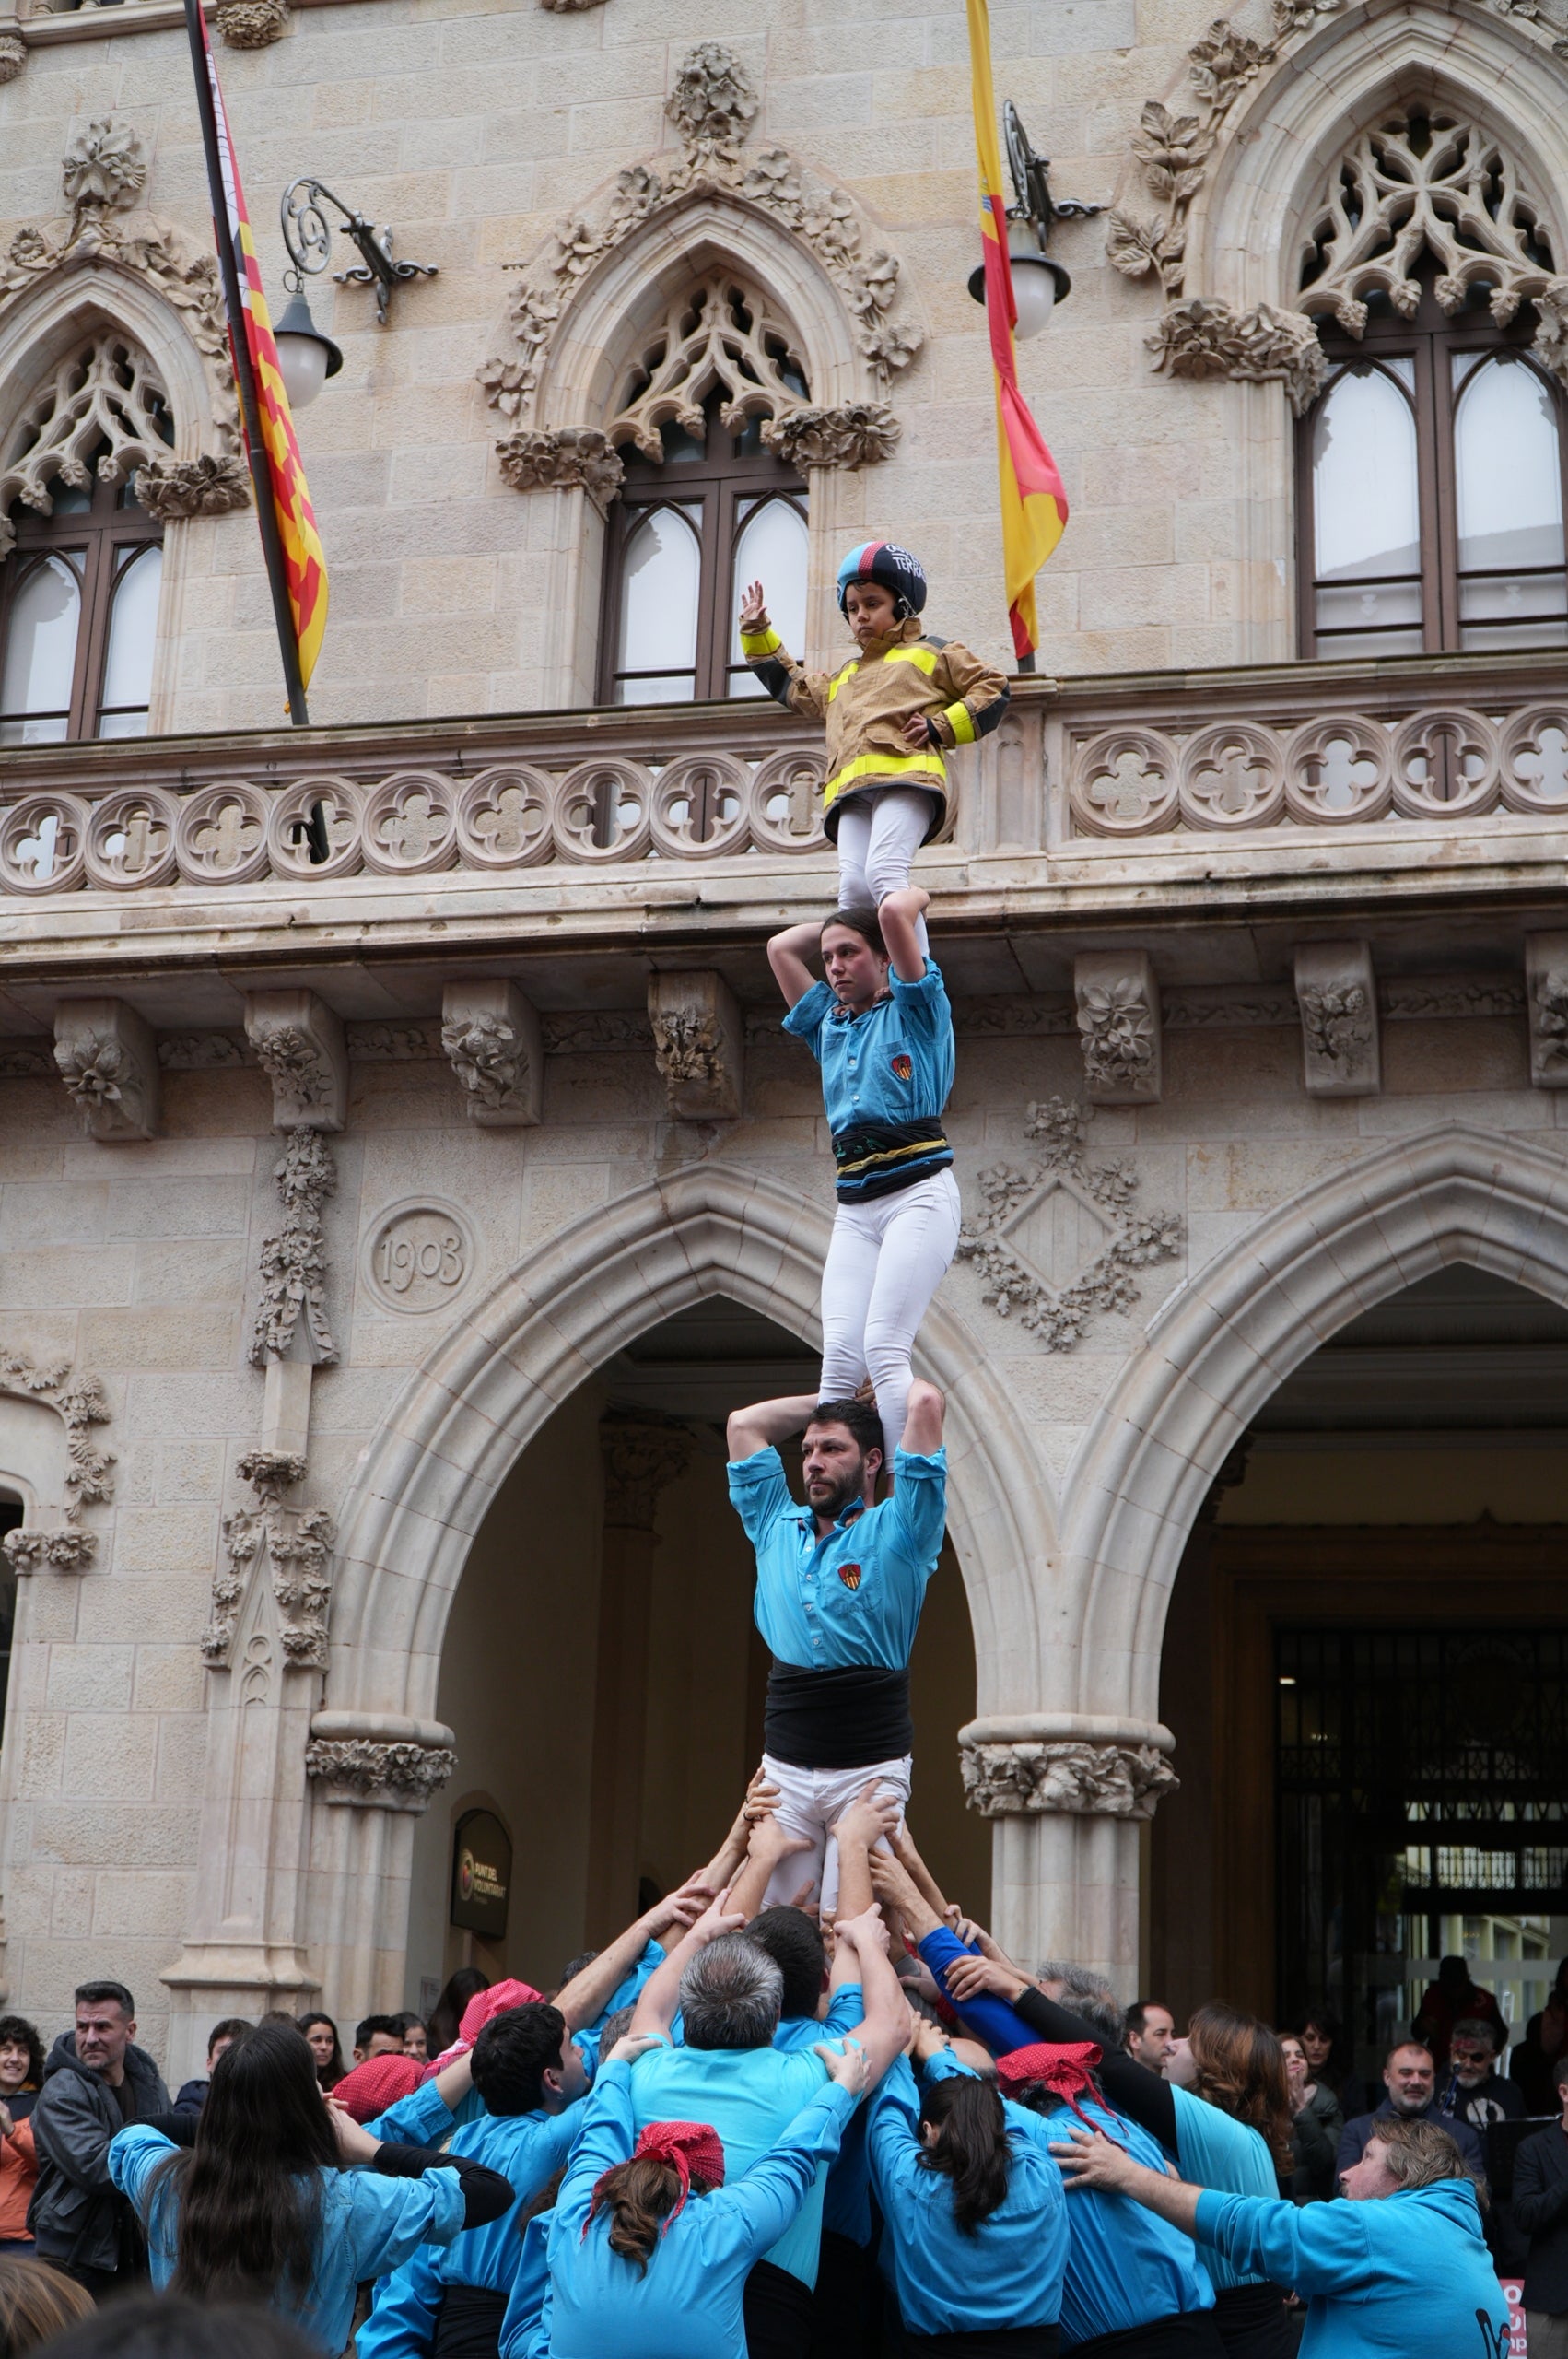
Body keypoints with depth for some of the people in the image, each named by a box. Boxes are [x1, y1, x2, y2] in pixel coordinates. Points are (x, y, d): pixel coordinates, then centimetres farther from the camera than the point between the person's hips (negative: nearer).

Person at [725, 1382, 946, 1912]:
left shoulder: (896, 1533, 2)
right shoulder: (776, 1530, 16)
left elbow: (926, 1403, -6)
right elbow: (744, 1424, 24)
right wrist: (835, 1397, 28)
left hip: (871, 1769, -4)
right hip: (783, 1767, 4)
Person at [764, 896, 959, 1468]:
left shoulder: (914, 1010, 6)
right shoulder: (829, 1025, 23)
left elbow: (896, 911, -6)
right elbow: (781, 946, 29)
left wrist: (913, 894, 15)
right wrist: (843, 914, 31)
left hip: (918, 1191, -6)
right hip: (853, 1206, 6)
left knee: (883, 1349, -20)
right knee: (838, 1360, -11)